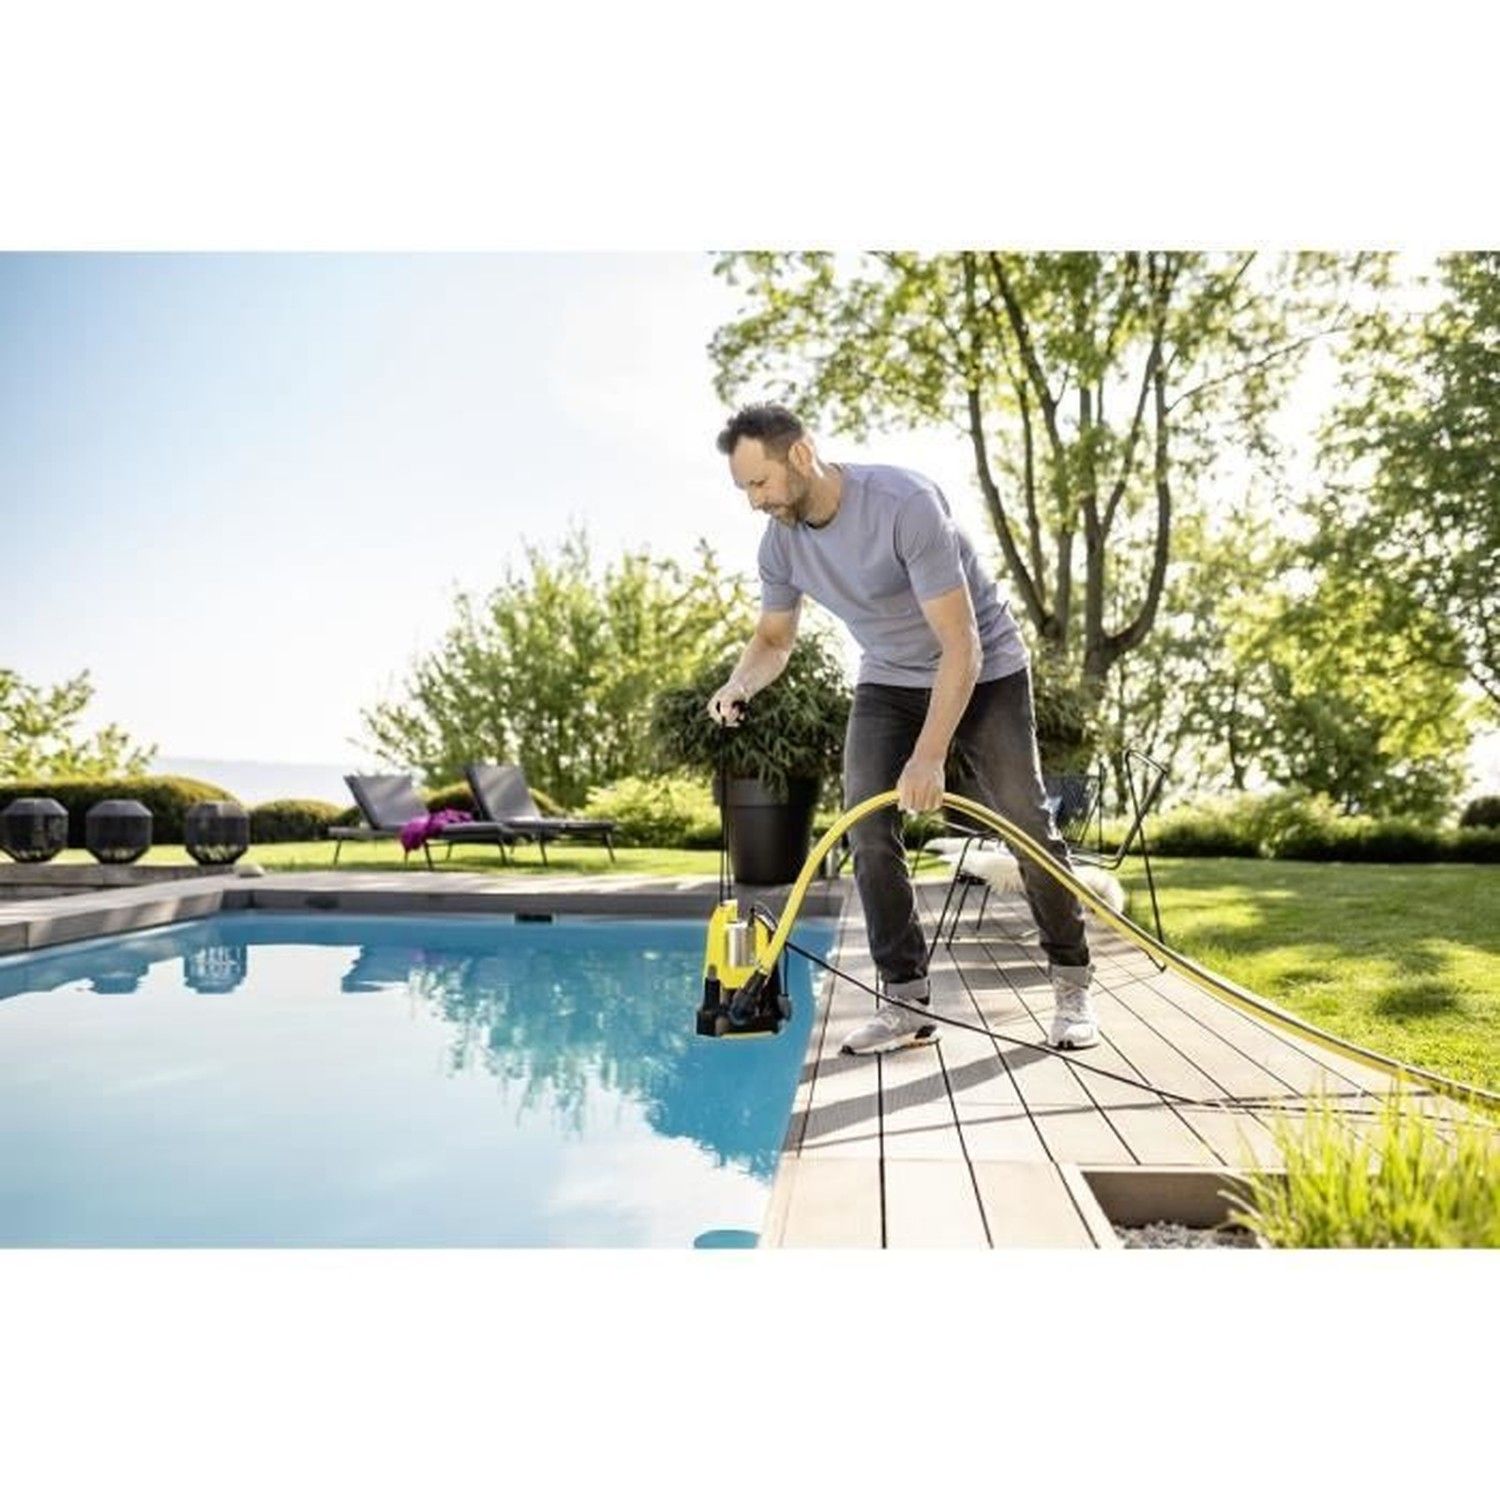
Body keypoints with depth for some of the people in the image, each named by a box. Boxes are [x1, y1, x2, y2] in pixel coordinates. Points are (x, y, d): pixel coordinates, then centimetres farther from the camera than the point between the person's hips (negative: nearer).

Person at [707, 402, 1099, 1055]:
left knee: (1027, 826, -5)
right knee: (868, 834, -8)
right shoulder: (780, 541, -10)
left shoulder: (905, 503, -31)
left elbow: (961, 645, -31)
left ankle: (1072, 987, 13)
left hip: (984, 671, -5)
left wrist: (929, 755, -36)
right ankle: (906, 1001, 1)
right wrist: (741, 682, -18)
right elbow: (773, 638, 5)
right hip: (888, 682, 5)